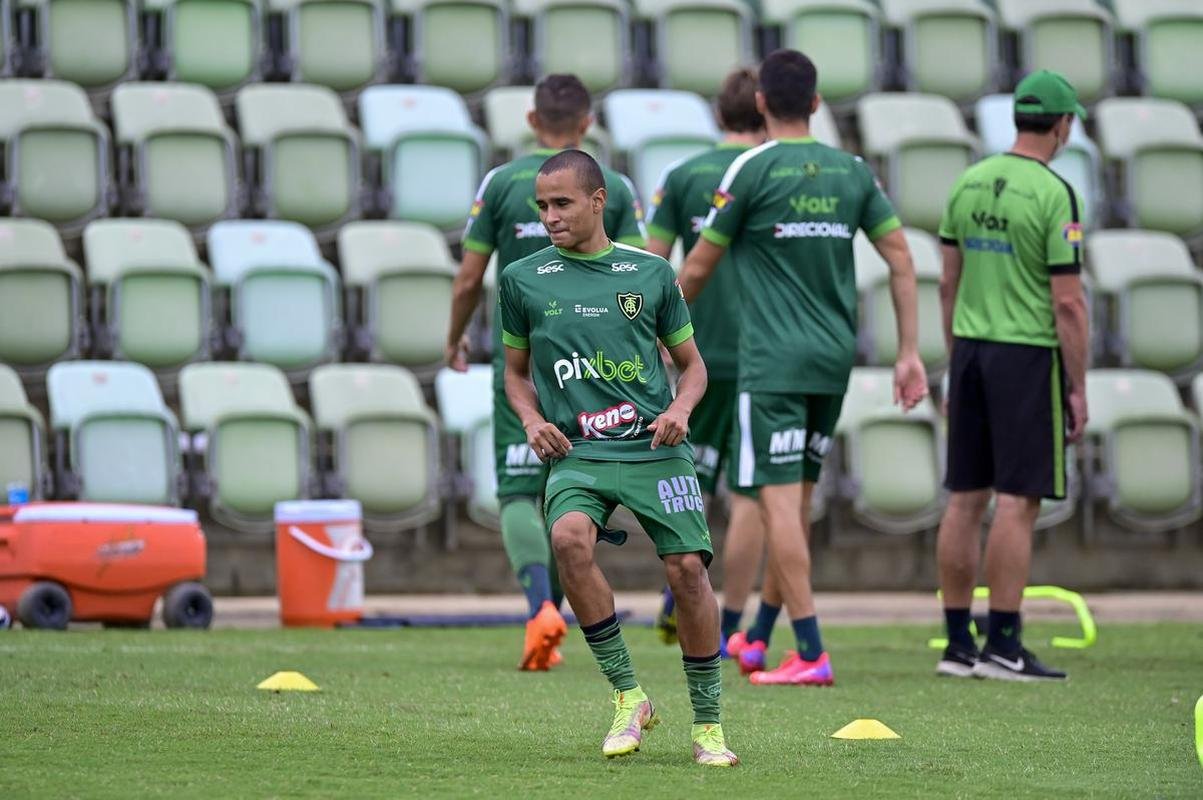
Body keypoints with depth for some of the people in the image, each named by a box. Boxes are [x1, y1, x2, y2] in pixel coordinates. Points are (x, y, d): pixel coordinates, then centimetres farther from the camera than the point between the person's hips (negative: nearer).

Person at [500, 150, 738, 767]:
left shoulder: (651, 273, 7)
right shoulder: (523, 279, 8)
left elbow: (691, 363, 17)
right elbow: (516, 370, 21)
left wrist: (679, 409, -3)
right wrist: (532, 420, 1)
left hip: (655, 450, 0)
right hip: (577, 454, 0)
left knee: (687, 569, -12)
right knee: (568, 539, -30)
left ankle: (708, 722, 7)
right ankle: (627, 697, -18)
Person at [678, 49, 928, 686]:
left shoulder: (753, 168, -6)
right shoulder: (852, 171, 8)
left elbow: (698, 268, -1)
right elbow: (900, 259, 6)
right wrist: (909, 355, 9)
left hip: (772, 361, -6)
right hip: (834, 359, 6)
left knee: (779, 500, -7)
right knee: (795, 499, 15)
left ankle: (811, 654, -14)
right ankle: (758, 641, 25)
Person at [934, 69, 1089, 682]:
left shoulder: (968, 184, 8)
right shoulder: (1054, 195, -12)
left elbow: (949, 283, 13)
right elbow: (1068, 302, -13)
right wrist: (1078, 389, -7)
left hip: (971, 352, 7)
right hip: (1029, 356, -6)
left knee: (965, 500, 8)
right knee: (1017, 501, -5)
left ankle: (958, 643, 11)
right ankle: (1002, 645, -6)